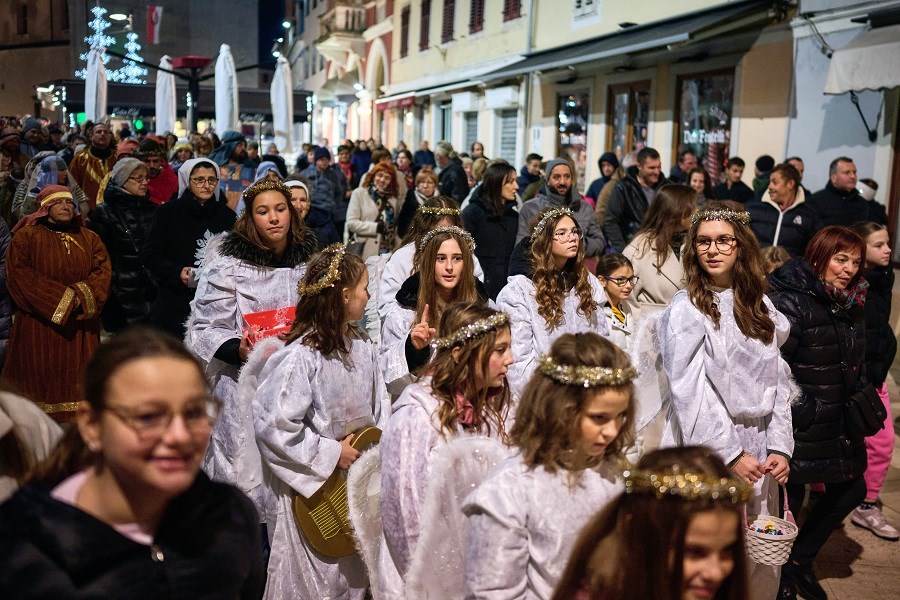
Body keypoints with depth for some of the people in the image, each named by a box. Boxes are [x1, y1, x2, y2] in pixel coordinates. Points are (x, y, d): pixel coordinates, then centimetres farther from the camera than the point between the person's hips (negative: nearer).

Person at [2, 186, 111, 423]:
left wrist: (81, 295, -16)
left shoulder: (89, 238, 13)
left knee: (77, 382, 1)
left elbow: (102, 270, 2)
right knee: (40, 382, -2)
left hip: (81, 327, 3)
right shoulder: (26, 236, 2)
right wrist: (59, 297, -15)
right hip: (39, 326, -3)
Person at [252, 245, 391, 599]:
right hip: (310, 489, -7)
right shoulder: (299, 356, -22)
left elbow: (380, 410, 9)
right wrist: (330, 454, -19)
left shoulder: (362, 347, 1)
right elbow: (273, 425, -25)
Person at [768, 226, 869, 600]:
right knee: (790, 496, 3)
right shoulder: (791, 303, -17)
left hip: (841, 425, 9)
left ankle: (801, 560, 35)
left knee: (850, 491, 17)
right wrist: (806, 411, -18)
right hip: (801, 426, -9)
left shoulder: (851, 305, 10)